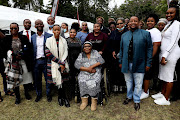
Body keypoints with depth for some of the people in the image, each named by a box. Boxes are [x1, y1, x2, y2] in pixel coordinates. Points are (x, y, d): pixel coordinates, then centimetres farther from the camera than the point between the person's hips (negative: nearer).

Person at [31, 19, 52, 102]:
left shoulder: (49, 36, -1)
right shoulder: (32, 37, 10)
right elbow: (31, 50, 11)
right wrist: (32, 61, 4)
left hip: (46, 60, -3)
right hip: (36, 61, 3)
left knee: (48, 78, 6)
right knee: (37, 79, 12)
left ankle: (48, 94, 25)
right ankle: (38, 94, 31)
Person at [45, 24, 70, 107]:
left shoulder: (63, 40, 8)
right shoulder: (49, 40, 1)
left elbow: (66, 52, 4)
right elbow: (48, 53, -7)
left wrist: (62, 63, -10)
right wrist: (59, 62, -11)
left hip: (63, 64, 2)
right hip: (53, 64, -1)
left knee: (62, 81, -2)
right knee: (59, 81, -2)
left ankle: (60, 97, 17)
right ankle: (63, 98, 16)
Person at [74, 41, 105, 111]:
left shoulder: (95, 52, 9)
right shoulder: (81, 55, 10)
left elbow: (102, 61, -4)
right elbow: (76, 64, -4)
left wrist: (92, 66, -14)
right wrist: (87, 69, -13)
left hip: (95, 73, -1)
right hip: (84, 73, 1)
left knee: (93, 83, -28)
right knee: (82, 82, -26)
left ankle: (94, 102, -12)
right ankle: (84, 101, -11)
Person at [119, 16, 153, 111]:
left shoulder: (145, 34, -1)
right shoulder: (124, 35, 10)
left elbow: (149, 49, -2)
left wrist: (148, 63, -6)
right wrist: (120, 62, 8)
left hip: (139, 64, -2)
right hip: (126, 64, 3)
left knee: (138, 84, 8)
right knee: (128, 82, 17)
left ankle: (136, 101, 29)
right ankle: (129, 96, 38)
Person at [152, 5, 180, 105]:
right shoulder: (168, 24, 17)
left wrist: (165, 56, -21)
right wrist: (163, 55, 11)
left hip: (171, 53, -9)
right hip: (164, 53, 9)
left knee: (168, 76, -1)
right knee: (164, 75, 16)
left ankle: (166, 99, 12)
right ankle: (162, 93, 30)